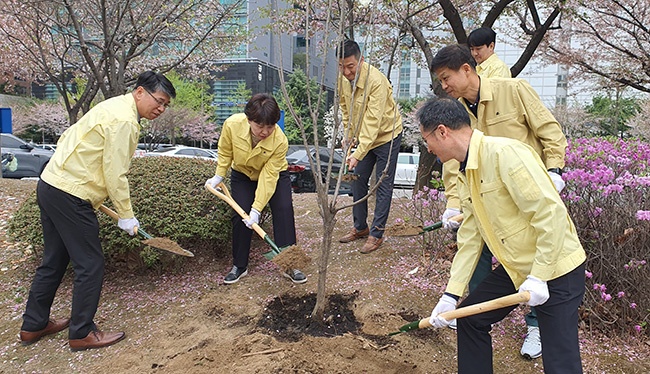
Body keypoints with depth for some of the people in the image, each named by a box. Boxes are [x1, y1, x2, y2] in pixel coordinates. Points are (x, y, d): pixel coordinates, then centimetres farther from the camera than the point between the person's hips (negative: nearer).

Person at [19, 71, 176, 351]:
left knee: (54, 261, 19)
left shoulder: (114, 107, 14)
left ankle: (33, 326, 33)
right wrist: (126, 216, -10)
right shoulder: (124, 120, -17)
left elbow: (68, 138, 19)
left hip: (50, 185, 10)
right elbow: (115, 174, -19)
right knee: (90, 265, 1)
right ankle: (82, 333, 15)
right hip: (70, 196, -10)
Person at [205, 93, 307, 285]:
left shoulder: (280, 141, -35)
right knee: (240, 215, -10)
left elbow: (268, 177, -32)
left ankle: (289, 265, -5)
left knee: (284, 211, -16)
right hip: (242, 175, 2)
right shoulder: (232, 125, -30)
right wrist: (219, 176, -10)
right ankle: (239, 265, 8)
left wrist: (257, 209, -34)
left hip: (275, 175, -1)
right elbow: (225, 152, -7)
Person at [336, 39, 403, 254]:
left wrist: (358, 154, -39)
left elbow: (373, 122, -35)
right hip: (364, 137, 7)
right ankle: (360, 228, 25)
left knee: (383, 186, -2)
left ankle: (377, 234, 8)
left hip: (387, 135, -7)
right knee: (358, 182, 11)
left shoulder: (376, 81, -30)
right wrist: (348, 136, 4)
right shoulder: (342, 79, -8)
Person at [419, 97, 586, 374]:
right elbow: (470, 239, 6)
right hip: (515, 267, 9)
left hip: (555, 268, -9)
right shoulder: (465, 176, 5)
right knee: (470, 317, 13)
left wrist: (538, 277, -25)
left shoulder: (503, 152, -23)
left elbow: (551, 212, -27)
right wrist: (451, 294, 3)